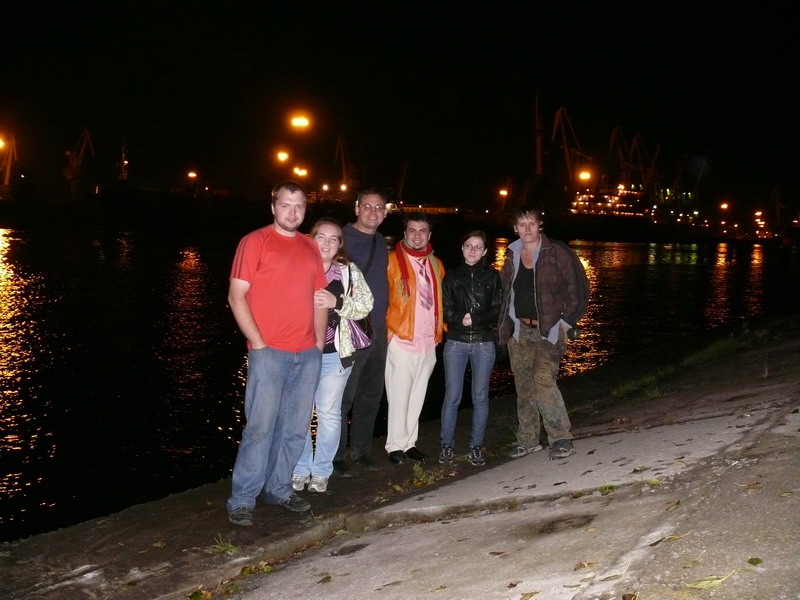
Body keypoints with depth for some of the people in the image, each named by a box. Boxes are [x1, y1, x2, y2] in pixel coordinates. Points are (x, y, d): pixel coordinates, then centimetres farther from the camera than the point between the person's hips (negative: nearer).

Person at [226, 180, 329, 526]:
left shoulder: (310, 249, 15)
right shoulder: (255, 242, -2)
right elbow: (236, 296, -6)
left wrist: (319, 343, 9)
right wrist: (257, 343, -11)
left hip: (308, 355, 6)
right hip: (269, 353, -5)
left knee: (296, 428, 9)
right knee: (260, 426, -8)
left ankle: (279, 489, 22)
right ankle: (242, 500, 2)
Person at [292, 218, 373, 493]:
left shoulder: (349, 271, 3)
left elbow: (365, 304, -3)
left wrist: (336, 302, -17)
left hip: (334, 354, 0)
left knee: (328, 412, 7)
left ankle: (321, 470, 21)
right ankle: (300, 468, 19)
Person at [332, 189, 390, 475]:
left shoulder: (381, 243, 14)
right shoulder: (343, 238, -9)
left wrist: (382, 322, 17)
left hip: (378, 330, 7)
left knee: (371, 395, 14)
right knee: (344, 396, -4)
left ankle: (361, 450, 26)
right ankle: (336, 456, 7)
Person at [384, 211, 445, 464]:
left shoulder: (436, 264, 14)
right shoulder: (392, 260, -5)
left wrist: (439, 329, 15)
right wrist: (386, 330, -10)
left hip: (428, 341, 6)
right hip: (401, 339, -5)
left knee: (418, 395, 11)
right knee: (400, 395, -3)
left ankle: (410, 442, 20)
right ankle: (396, 445, 8)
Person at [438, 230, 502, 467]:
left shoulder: (492, 276, 6)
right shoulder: (452, 276, 8)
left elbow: (497, 310, 0)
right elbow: (445, 310, 3)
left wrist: (475, 318, -14)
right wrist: (460, 318, -16)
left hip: (484, 343, 0)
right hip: (456, 342, 0)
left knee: (480, 396, 4)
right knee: (452, 396, 0)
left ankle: (476, 446, 14)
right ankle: (447, 445, 11)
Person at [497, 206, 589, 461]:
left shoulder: (557, 253, -7)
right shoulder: (513, 255, 9)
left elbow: (578, 289, -6)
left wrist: (566, 322, -10)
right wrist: (505, 324, 11)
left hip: (548, 330, -5)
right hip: (519, 330, 6)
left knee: (543, 379, -21)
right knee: (524, 387, 10)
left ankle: (562, 438, -12)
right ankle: (528, 440, 22)